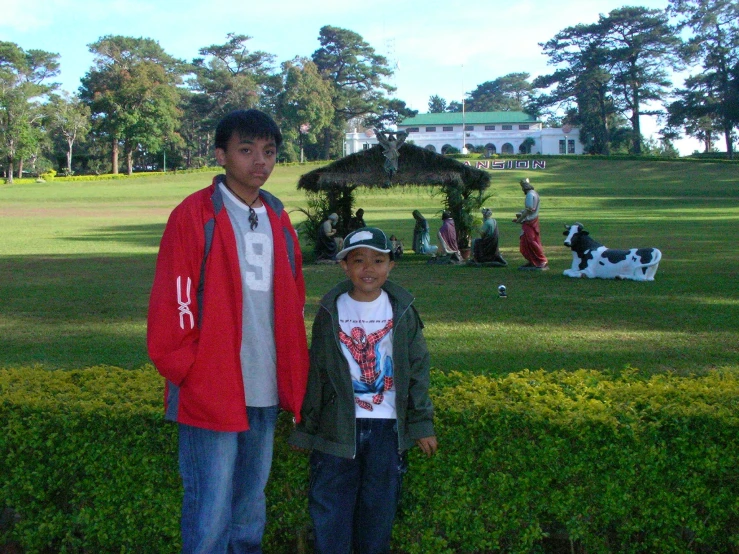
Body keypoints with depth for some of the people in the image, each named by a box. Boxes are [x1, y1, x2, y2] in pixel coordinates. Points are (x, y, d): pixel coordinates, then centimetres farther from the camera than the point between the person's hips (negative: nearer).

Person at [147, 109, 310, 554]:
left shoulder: (278, 219, 11)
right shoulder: (193, 216, -8)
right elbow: (172, 304, -10)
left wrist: (293, 374, 13)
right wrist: (186, 374, -12)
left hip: (265, 391, 6)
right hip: (210, 392, -6)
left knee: (252, 499, 18)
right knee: (210, 510, -1)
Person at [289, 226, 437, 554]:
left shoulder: (402, 311, 1)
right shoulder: (331, 311, -1)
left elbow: (417, 369, 5)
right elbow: (316, 373, 3)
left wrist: (422, 423, 3)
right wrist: (304, 427, 5)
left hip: (387, 426, 1)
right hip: (339, 426, 0)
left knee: (379, 505, 11)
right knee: (330, 505, 4)